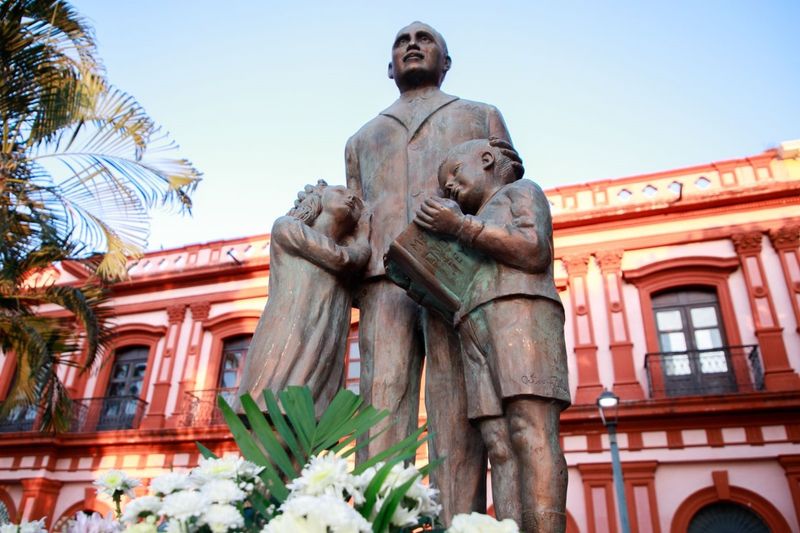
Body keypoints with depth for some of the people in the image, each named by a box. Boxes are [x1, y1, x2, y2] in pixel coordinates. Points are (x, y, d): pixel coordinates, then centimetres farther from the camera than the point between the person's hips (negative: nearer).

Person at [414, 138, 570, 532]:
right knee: (499, 444, -11)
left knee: (531, 434, -20)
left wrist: (459, 227, -2)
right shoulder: (477, 225, 38)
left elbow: (536, 252, -3)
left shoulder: (521, 190, 18)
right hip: (478, 329, 7)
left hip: (520, 312, -7)